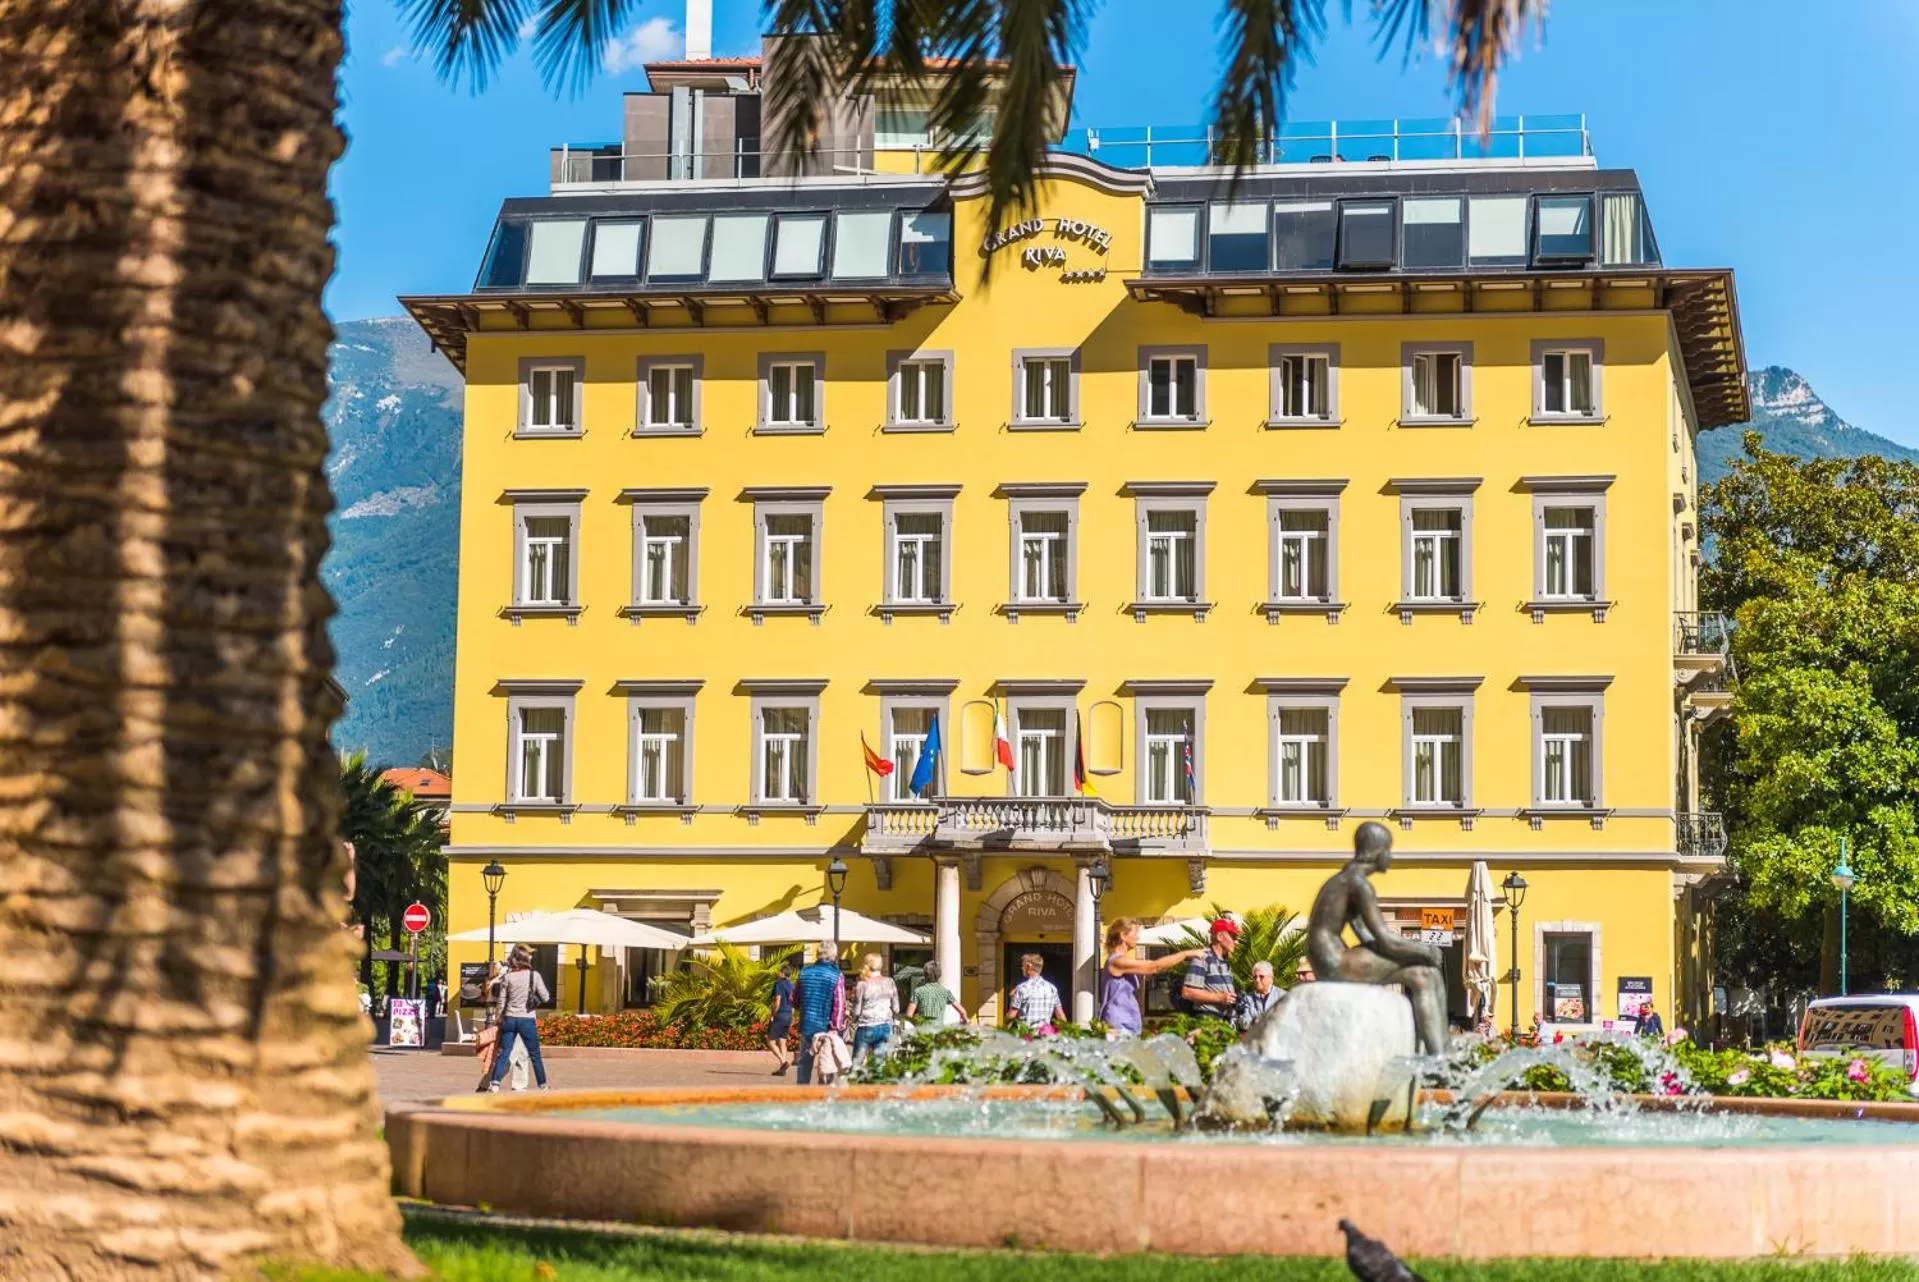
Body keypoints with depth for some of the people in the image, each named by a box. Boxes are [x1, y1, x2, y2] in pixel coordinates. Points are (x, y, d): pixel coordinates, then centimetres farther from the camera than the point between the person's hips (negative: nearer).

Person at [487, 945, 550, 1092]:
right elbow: (545, 997, -7)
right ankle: (543, 1086, 16)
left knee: (503, 1053, 3)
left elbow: (501, 1001, 1)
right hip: (527, 1020, -1)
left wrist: (500, 1018, 14)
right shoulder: (534, 975, -7)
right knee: (535, 1055, 10)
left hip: (509, 1019, 1)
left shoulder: (507, 977, -3)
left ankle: (495, 1084, -8)